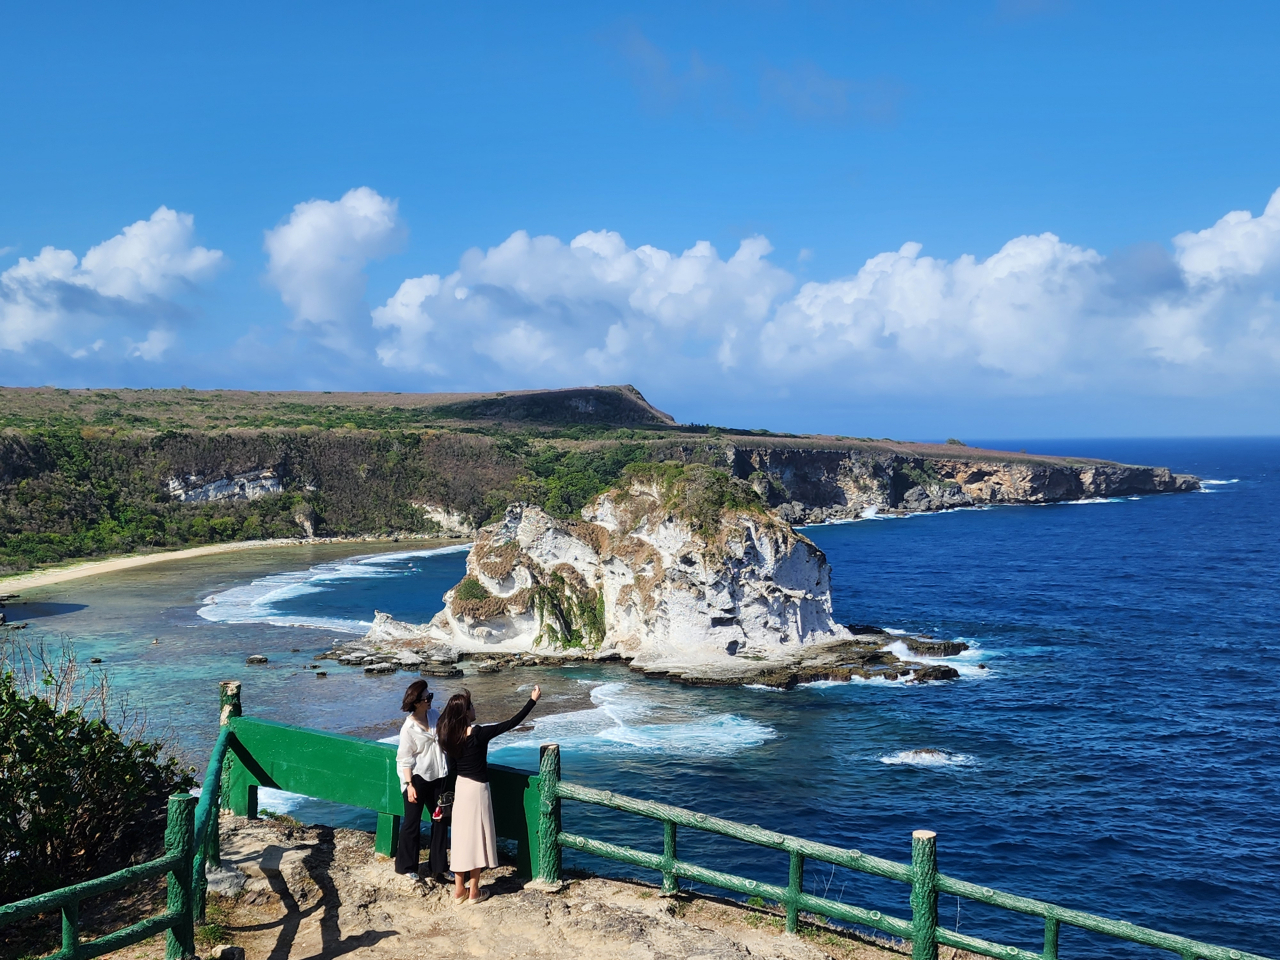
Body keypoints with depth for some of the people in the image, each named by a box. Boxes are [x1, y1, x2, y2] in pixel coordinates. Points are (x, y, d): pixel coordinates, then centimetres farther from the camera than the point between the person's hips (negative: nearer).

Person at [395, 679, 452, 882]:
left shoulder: (435, 716, 0)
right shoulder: (409, 728, -16)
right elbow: (405, 760, -13)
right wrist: (409, 785, -16)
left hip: (439, 777, 5)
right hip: (418, 779, -5)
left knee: (440, 821, 9)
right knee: (412, 823, 8)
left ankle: (436, 868, 21)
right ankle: (406, 866, 26)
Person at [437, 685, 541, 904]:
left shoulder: (451, 736, -2)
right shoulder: (478, 733, -21)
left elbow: (452, 765, 9)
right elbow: (511, 723, -18)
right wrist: (533, 700, -11)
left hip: (460, 787, 6)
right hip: (477, 788, -6)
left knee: (462, 837, 13)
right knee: (476, 838, 4)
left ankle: (459, 890, 20)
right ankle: (474, 892, 13)